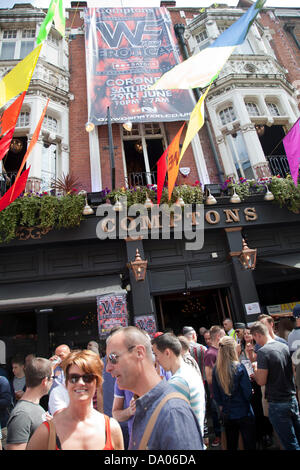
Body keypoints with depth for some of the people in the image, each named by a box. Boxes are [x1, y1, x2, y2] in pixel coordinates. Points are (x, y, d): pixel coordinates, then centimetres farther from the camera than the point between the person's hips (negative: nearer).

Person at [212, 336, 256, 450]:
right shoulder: (239, 367, -21)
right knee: (249, 445, 12)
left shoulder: (216, 369, -8)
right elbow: (248, 393, -15)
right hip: (243, 413, -4)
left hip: (226, 414, 4)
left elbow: (216, 393, 1)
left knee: (231, 446, 19)